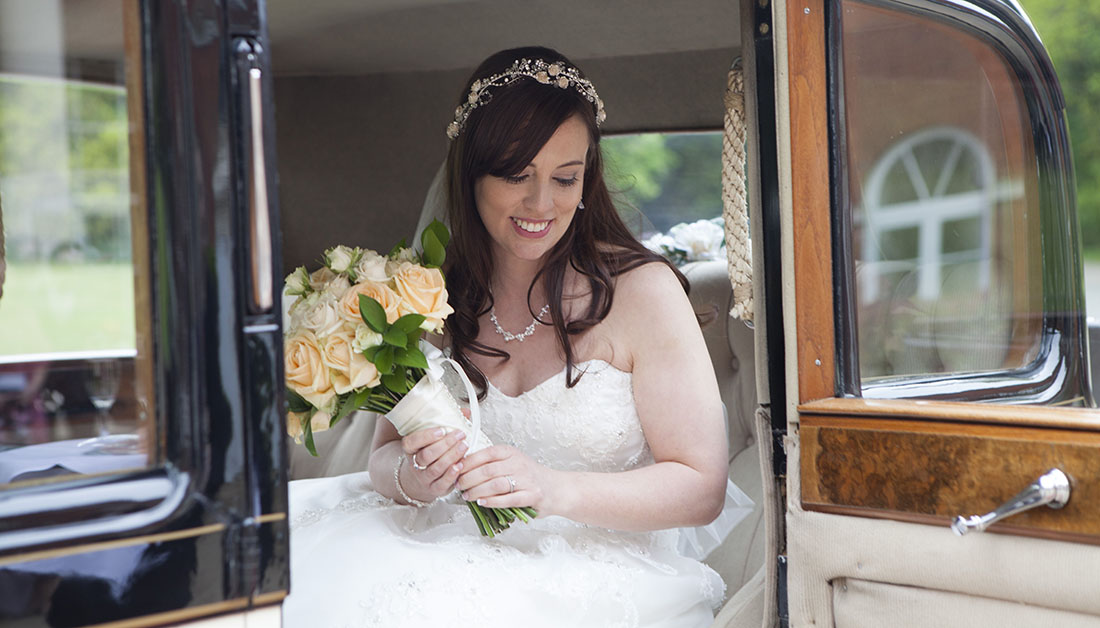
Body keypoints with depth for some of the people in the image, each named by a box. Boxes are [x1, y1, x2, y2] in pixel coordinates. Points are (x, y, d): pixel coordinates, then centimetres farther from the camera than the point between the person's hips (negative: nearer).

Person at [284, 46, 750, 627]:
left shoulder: (641, 290, -7)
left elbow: (702, 487, -8)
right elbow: (384, 457, 8)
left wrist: (555, 490, -22)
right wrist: (411, 476, -16)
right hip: (461, 563, 4)